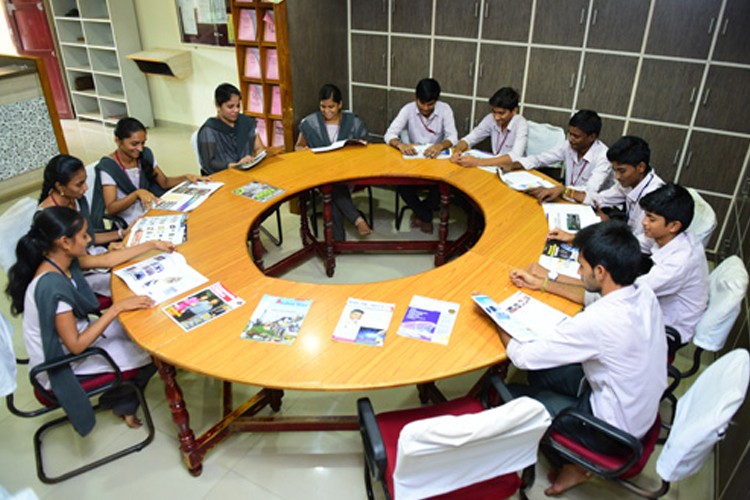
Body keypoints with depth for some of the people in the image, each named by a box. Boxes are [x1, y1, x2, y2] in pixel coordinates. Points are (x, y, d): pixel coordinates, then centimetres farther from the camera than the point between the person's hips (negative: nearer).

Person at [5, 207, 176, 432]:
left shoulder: (61, 260, -9)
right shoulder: (52, 286, -35)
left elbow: (106, 260, 7)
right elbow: (76, 346, -29)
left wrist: (153, 245, 10)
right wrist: (117, 307, -29)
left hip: (73, 335, 8)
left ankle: (121, 395, 20)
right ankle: (121, 402, 22)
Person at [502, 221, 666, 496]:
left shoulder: (596, 321, -36)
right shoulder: (643, 293, -11)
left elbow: (522, 357, -26)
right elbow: (589, 296, 12)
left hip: (616, 431, -8)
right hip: (644, 408, 8)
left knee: (510, 395, 0)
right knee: (543, 370, 13)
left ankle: (572, 464, 19)